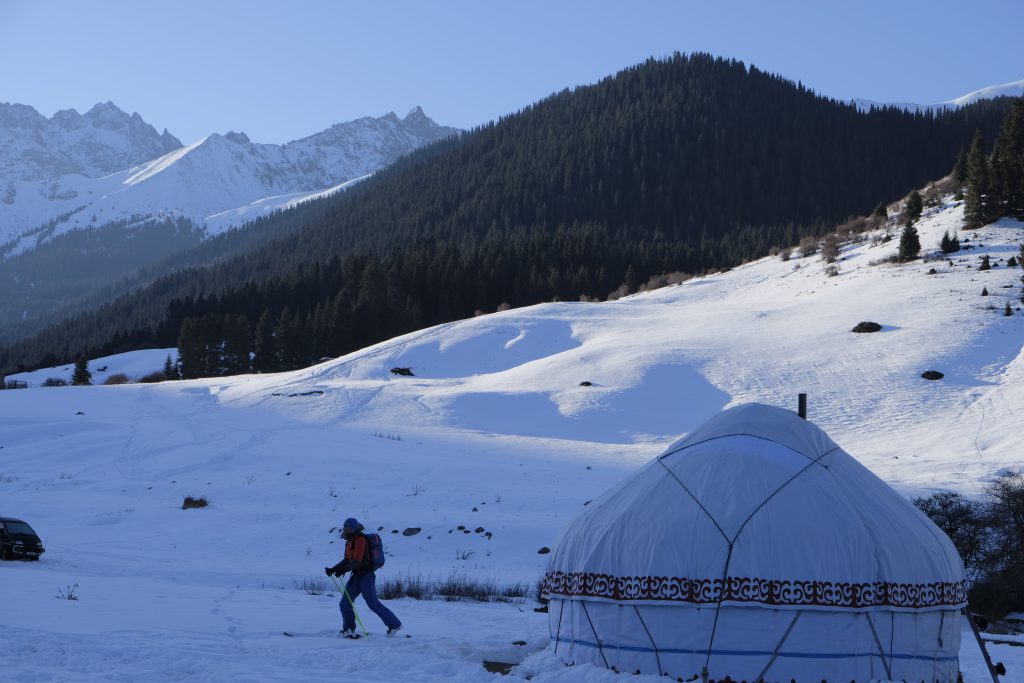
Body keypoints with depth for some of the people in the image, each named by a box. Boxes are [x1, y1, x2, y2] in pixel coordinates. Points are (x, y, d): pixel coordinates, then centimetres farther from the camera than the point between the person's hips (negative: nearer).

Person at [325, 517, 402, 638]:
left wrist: (343, 570, -32)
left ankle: (395, 624, 11)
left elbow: (357, 561, -24)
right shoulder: (349, 541, 14)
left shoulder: (360, 540, -16)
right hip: (356, 576, 9)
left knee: (373, 604, -2)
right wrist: (332, 569, 9)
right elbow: (347, 561, 19)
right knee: (345, 603, 1)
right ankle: (349, 630, 7)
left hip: (366, 576, -9)